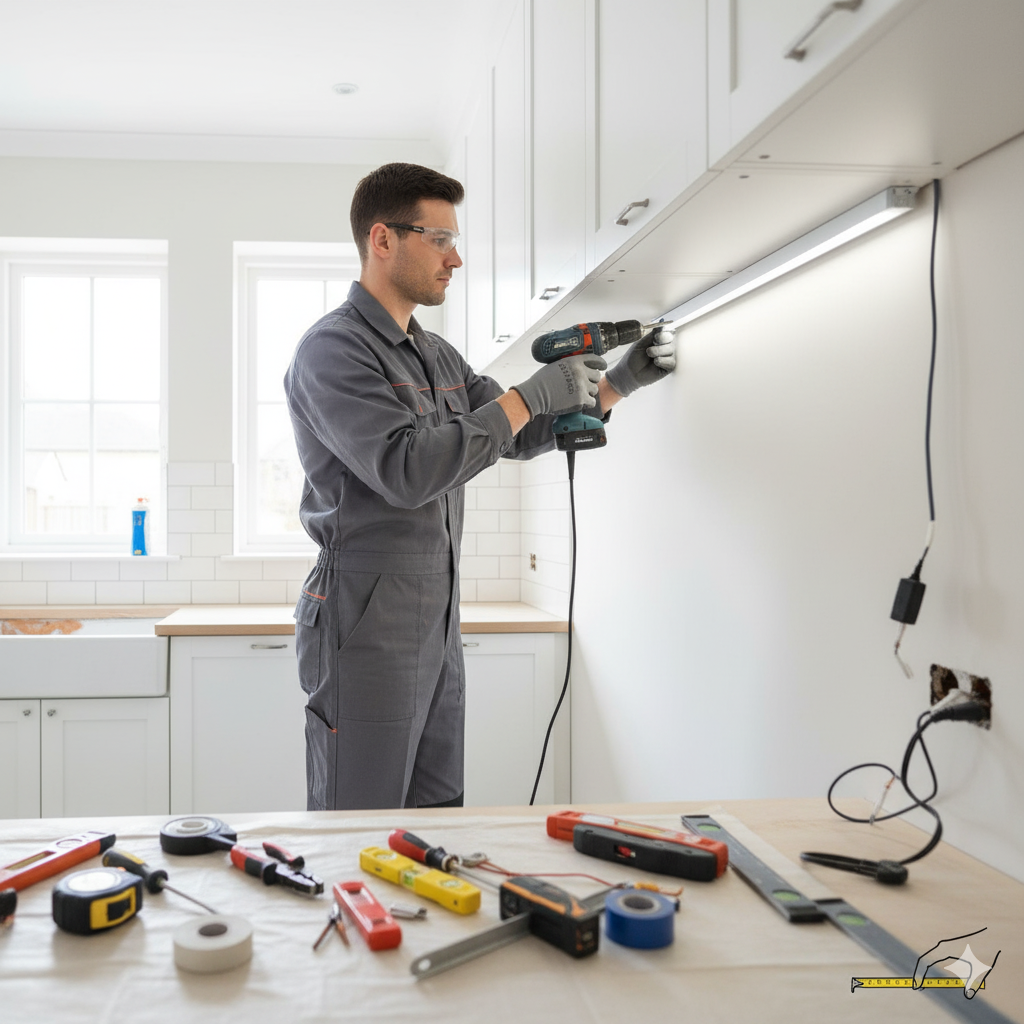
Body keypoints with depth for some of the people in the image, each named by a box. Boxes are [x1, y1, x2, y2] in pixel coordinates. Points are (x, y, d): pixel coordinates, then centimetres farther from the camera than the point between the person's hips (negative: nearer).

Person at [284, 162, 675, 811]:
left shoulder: (438, 356, 17)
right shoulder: (332, 349, -11)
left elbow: (519, 437, 23)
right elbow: (407, 470, -23)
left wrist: (618, 384, 11)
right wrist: (532, 395, -17)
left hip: (438, 627, 8)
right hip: (368, 628, -8)